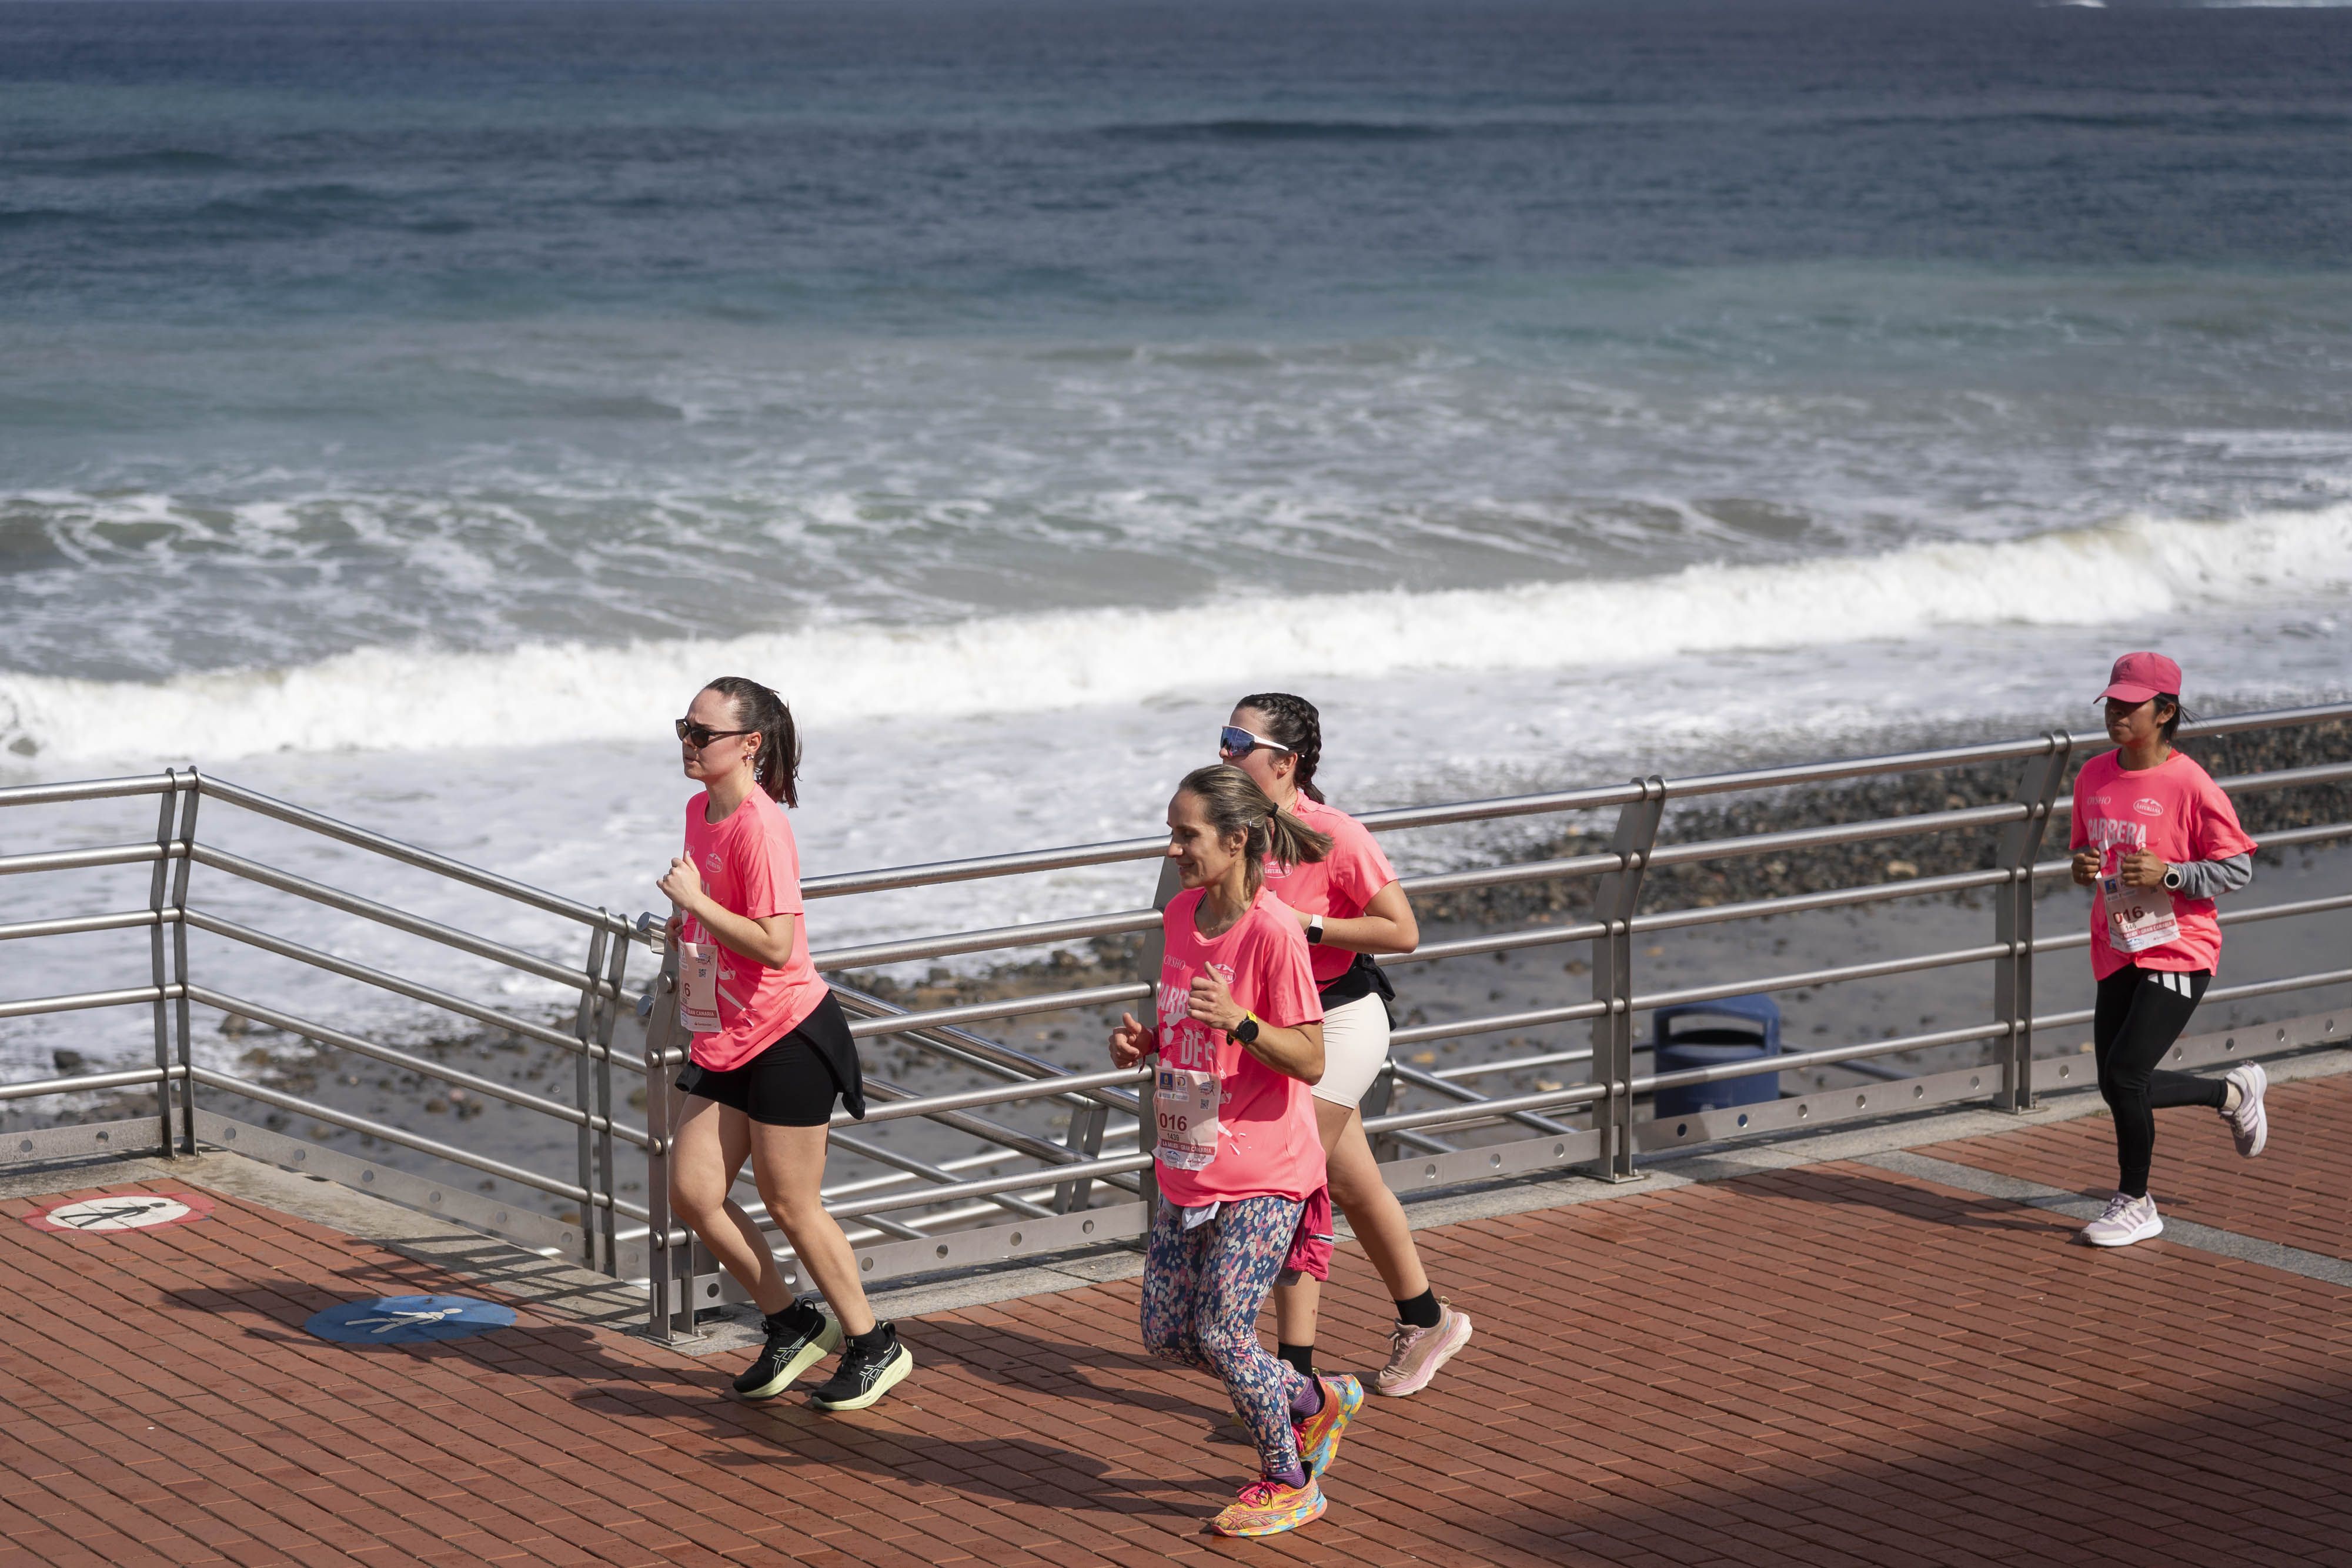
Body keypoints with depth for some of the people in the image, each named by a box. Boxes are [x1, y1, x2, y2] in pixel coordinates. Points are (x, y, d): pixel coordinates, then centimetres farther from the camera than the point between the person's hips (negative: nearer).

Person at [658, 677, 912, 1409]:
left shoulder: (760, 827, -20)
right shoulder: (700, 810, 8)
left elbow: (775, 944, -26)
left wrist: (694, 902, -23)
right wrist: (687, 926, 9)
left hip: (787, 1035, -9)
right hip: (722, 1039, 9)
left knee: (790, 1204, 1)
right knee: (694, 1195, 4)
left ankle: (874, 1345, 18)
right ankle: (792, 1324, 22)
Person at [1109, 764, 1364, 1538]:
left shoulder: (1274, 933, -19)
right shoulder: (1180, 915, 4)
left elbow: (1310, 1061, -18)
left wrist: (1238, 1022, -33)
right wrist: (1143, 1040, -2)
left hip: (1262, 1175, -8)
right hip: (1188, 1167, 8)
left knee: (1220, 1332, -8)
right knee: (1166, 1335, 9)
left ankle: (1289, 1483, 14)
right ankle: (1316, 1402, 29)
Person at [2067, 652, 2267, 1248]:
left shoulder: (2191, 785, -13)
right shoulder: (2093, 777, 6)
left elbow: (2238, 868, -9)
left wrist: (2169, 874, -22)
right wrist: (2083, 866, -2)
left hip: (2179, 952, -7)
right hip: (2117, 950, 7)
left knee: (2124, 1076, -12)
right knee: (2118, 1086, 8)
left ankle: (2134, 1204, 8)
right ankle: (2233, 1093, 34)